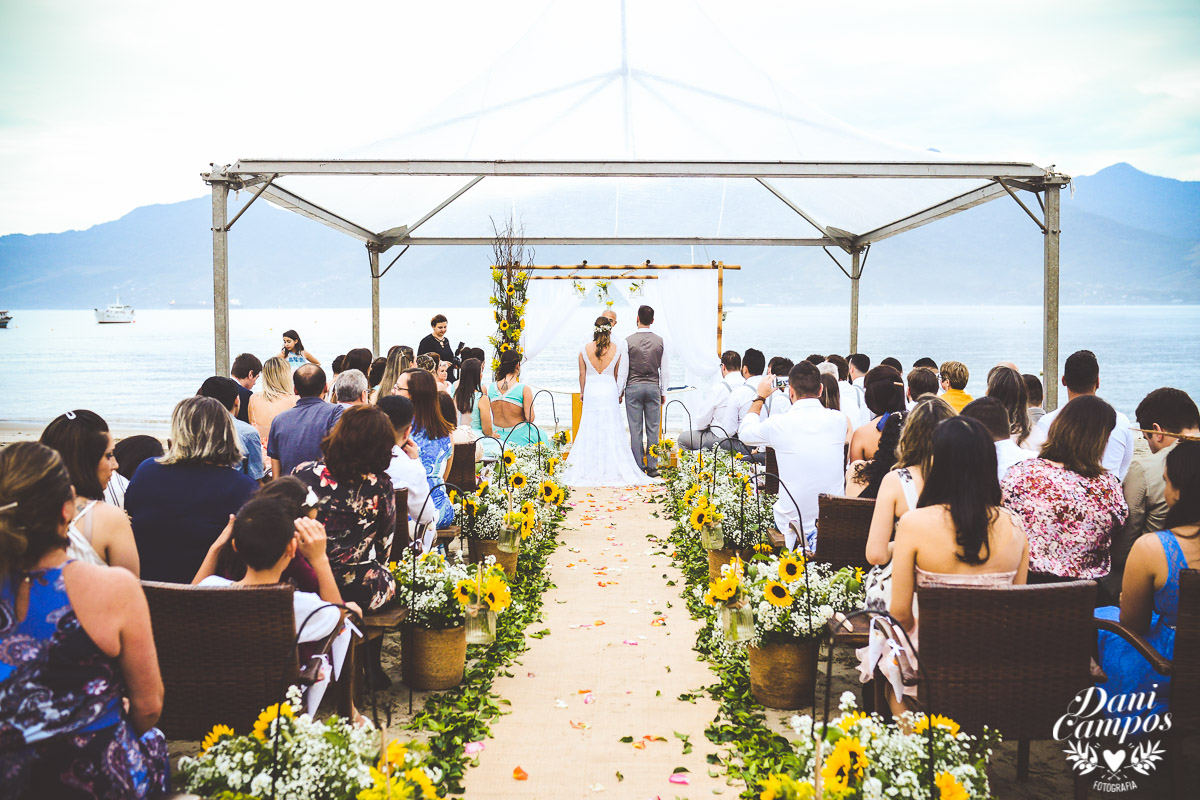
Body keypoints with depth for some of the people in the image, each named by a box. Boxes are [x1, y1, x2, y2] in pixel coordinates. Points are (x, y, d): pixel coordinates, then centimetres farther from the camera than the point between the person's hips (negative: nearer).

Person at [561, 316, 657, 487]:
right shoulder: (616, 349, -3)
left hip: (591, 392, 0)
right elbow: (616, 375, 8)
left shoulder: (585, 349, -3)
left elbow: (582, 374, 4)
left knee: (590, 430, 5)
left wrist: (582, 392, 19)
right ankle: (612, 469, 5)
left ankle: (591, 469, 6)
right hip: (610, 391, 0)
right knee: (611, 431, 4)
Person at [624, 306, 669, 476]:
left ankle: (638, 467, 4)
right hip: (653, 387, 2)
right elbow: (664, 369, 5)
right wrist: (663, 392, 14)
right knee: (653, 429, 6)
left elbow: (622, 370, -4)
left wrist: (619, 392, 5)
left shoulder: (628, 341, -7)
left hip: (633, 387, -2)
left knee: (635, 430, 1)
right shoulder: (660, 341, 1)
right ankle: (652, 467, 8)